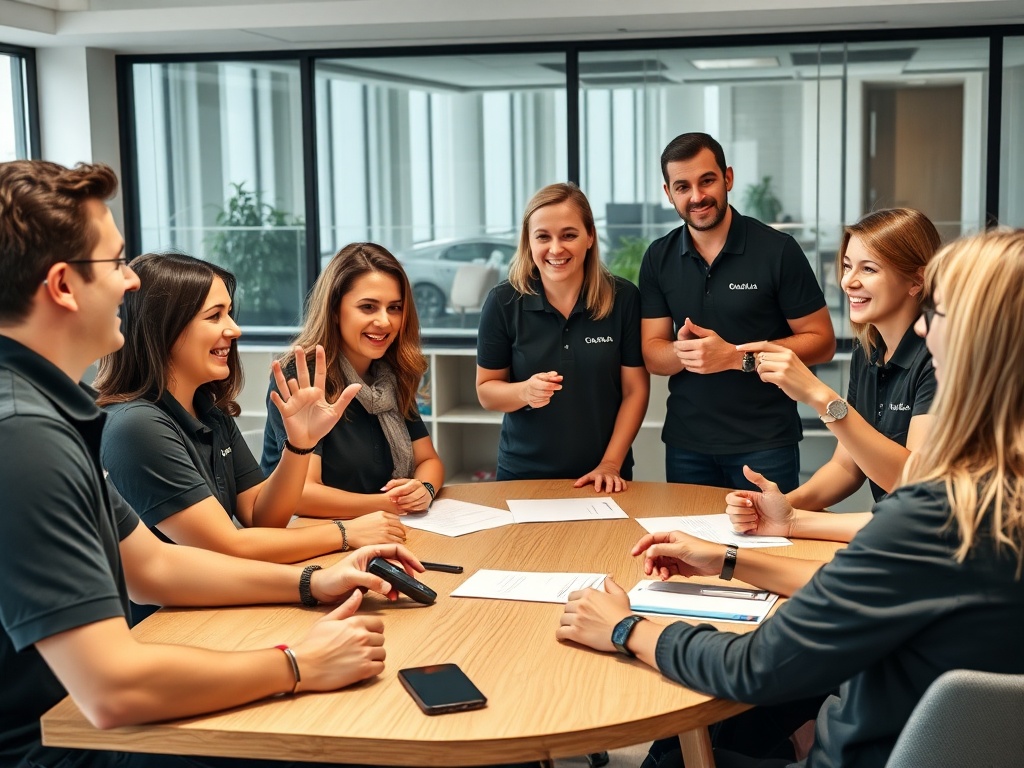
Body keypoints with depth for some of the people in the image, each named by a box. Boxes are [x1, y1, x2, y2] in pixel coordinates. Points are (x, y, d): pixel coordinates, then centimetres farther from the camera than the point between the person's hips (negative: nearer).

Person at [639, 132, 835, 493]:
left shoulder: (778, 250, -8)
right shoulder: (658, 259, 3)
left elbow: (822, 342, -8)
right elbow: (652, 354, 4)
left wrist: (736, 356, -19)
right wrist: (683, 351, -19)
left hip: (764, 444, -3)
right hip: (686, 445, 3)